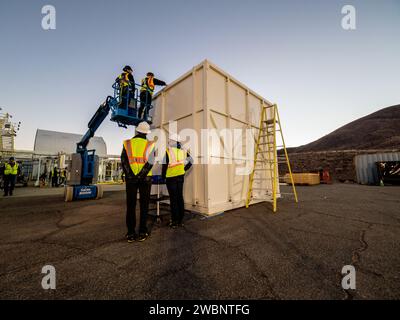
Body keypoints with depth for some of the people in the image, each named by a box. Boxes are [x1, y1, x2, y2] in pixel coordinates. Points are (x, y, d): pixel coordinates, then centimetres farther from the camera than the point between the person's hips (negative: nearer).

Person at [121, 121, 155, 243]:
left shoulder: (127, 143, 4)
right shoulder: (149, 145, -1)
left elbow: (123, 161, -8)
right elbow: (150, 162, -14)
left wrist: (131, 176, -13)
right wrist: (140, 176, -15)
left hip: (130, 178, 2)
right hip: (145, 178, -1)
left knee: (131, 205, 10)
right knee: (144, 205, 8)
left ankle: (131, 233, 15)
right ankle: (142, 232, 12)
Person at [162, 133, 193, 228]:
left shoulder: (169, 150, -9)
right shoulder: (183, 151, 6)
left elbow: (165, 164, -11)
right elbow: (191, 161, 10)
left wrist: (163, 175, 0)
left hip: (171, 177, -5)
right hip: (181, 177, 5)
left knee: (173, 199, 3)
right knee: (180, 197, 12)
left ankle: (174, 221, 10)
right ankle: (181, 220, 21)